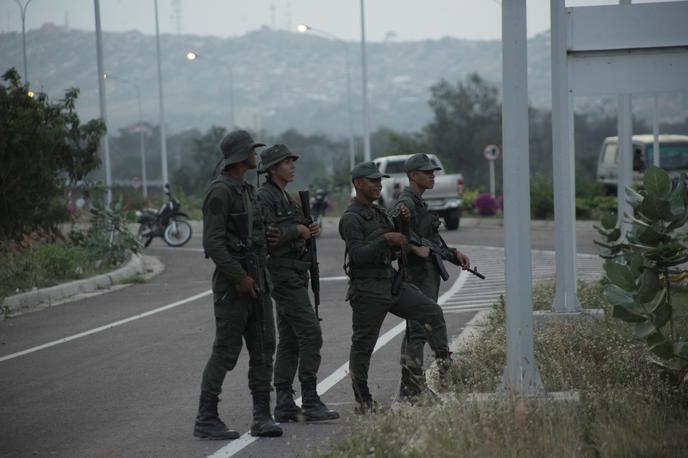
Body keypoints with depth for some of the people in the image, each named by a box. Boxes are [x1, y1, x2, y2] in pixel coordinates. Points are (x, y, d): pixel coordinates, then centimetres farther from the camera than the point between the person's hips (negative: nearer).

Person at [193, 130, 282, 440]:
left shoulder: (246, 190, 16)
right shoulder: (220, 192, -13)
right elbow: (213, 242, -20)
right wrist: (239, 278, -21)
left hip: (256, 279, 9)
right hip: (232, 282, -9)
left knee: (263, 348, 3)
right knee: (226, 352, -6)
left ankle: (262, 418, 4)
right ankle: (206, 420, 1)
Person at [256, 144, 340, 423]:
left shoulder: (284, 197, 18)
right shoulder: (265, 197, -12)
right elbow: (268, 236, -22)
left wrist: (307, 232, -1)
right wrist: (297, 230, -11)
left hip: (294, 274, 10)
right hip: (283, 273, -10)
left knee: (289, 341, 8)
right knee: (310, 334, -13)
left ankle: (284, 405, 10)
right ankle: (310, 402, -12)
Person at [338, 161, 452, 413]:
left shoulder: (378, 213, 17)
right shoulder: (351, 219, -11)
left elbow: (397, 246, 17)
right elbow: (358, 254, -21)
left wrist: (404, 222, 2)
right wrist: (386, 238, -24)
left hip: (392, 283, 8)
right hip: (367, 290, -8)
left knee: (433, 311, -3)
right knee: (363, 344, -1)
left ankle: (445, 364, -2)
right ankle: (362, 399, 8)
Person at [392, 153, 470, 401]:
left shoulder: (419, 203, 19)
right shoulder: (405, 204, -13)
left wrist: (454, 253, 14)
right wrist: (414, 248, -34)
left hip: (428, 275, 10)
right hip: (418, 275, -10)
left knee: (414, 331, 11)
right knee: (419, 330, -13)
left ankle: (408, 389, 15)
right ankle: (414, 387, -15)